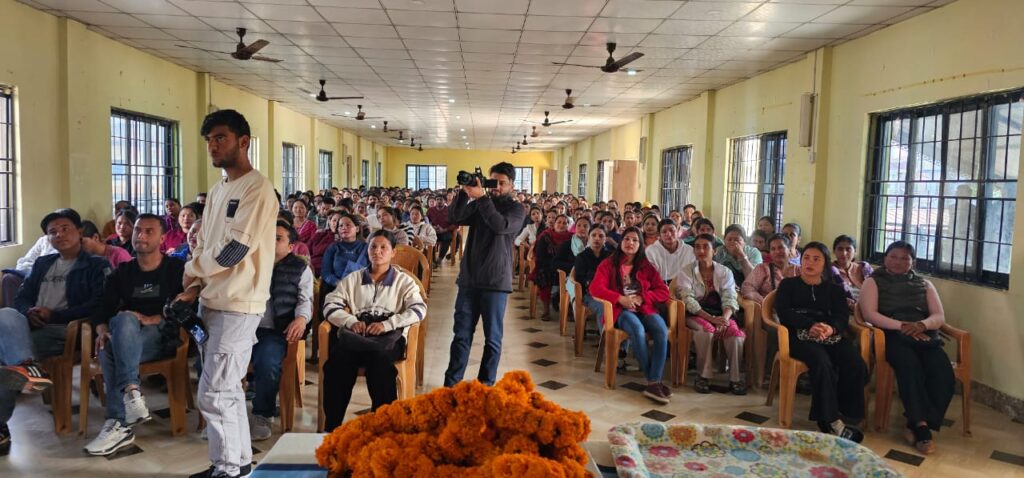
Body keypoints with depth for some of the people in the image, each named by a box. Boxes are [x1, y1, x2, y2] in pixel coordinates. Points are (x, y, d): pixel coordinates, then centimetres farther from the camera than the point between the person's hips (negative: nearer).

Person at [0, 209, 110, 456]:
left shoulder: (97, 266, 8)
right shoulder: (42, 264, 28)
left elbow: (98, 305, -6)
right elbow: (21, 297, 21)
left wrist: (54, 315, -12)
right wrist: (28, 312, -3)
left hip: (65, 331, -5)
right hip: (31, 327, 5)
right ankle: (25, 367, -43)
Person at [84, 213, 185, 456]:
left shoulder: (176, 268, 6)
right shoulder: (122, 272, 18)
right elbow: (102, 310, 7)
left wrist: (151, 319, -20)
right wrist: (102, 331, -15)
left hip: (164, 336, -4)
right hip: (127, 340, 4)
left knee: (124, 319, -34)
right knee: (108, 348, -33)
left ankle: (131, 391, -45)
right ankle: (119, 424, -36)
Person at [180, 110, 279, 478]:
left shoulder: (258, 188, -13)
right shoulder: (217, 191, 15)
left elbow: (234, 250, -19)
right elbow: (203, 245, 17)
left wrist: (191, 270, -6)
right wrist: (195, 287, 0)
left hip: (238, 306, -9)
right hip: (213, 303, 9)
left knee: (213, 394, -6)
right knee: (227, 389, 15)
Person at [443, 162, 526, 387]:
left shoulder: (516, 209, 0)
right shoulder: (478, 204, 12)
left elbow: (500, 225, -21)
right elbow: (454, 218, -3)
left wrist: (481, 198, -25)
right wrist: (464, 193, -15)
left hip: (495, 281, -3)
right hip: (469, 278, 4)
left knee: (492, 337, 4)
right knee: (461, 334, 7)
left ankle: (485, 385, 14)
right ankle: (451, 384, 12)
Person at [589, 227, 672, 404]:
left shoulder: (646, 266, 16)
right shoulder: (608, 264, 9)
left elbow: (663, 291, 8)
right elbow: (595, 288, -6)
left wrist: (641, 298, -10)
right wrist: (621, 299, -19)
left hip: (644, 308, 3)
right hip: (620, 310, -3)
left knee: (661, 330, -31)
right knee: (638, 329, -36)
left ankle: (654, 383, -32)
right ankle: (654, 380, -24)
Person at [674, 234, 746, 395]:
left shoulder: (725, 272, 10)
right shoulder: (686, 271, 4)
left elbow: (729, 299, -2)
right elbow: (689, 300, -9)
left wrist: (724, 318, -25)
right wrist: (711, 318, -24)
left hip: (721, 315, 2)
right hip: (696, 315, -2)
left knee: (735, 333, -29)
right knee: (707, 330, -35)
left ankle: (735, 378, -17)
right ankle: (703, 376, -20)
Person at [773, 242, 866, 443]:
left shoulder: (834, 289, 26)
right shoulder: (788, 284, 19)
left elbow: (843, 316, 8)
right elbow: (783, 312, 1)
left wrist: (831, 328, -18)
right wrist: (810, 325, -17)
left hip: (831, 335, 3)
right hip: (800, 335, -3)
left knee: (857, 365, -27)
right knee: (822, 363, -34)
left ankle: (845, 415, -19)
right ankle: (831, 420, -29)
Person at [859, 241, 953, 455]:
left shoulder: (924, 284, 24)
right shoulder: (873, 282, 13)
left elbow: (939, 317, 12)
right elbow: (870, 314, -2)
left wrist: (921, 325, -11)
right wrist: (902, 326, -14)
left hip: (925, 336, 4)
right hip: (892, 336, -3)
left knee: (944, 374, -27)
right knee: (910, 367, -36)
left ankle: (916, 425, -19)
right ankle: (921, 426, -31)